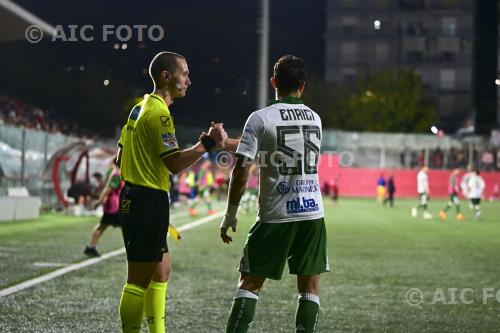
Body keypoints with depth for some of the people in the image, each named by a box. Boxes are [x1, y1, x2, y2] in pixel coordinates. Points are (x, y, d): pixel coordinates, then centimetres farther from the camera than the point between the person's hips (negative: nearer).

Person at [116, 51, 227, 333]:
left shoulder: (140, 107, 15)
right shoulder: (159, 113, -15)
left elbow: (121, 157, 19)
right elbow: (175, 164, -22)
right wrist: (208, 143, -19)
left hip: (133, 196, 11)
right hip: (148, 201, -11)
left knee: (161, 270, 17)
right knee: (140, 278, -6)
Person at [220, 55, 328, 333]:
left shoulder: (261, 118, -7)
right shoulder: (315, 118, 9)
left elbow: (242, 171, -13)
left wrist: (230, 215, -2)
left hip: (276, 216, -3)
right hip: (313, 213, 3)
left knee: (250, 283, 5)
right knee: (310, 287, 9)